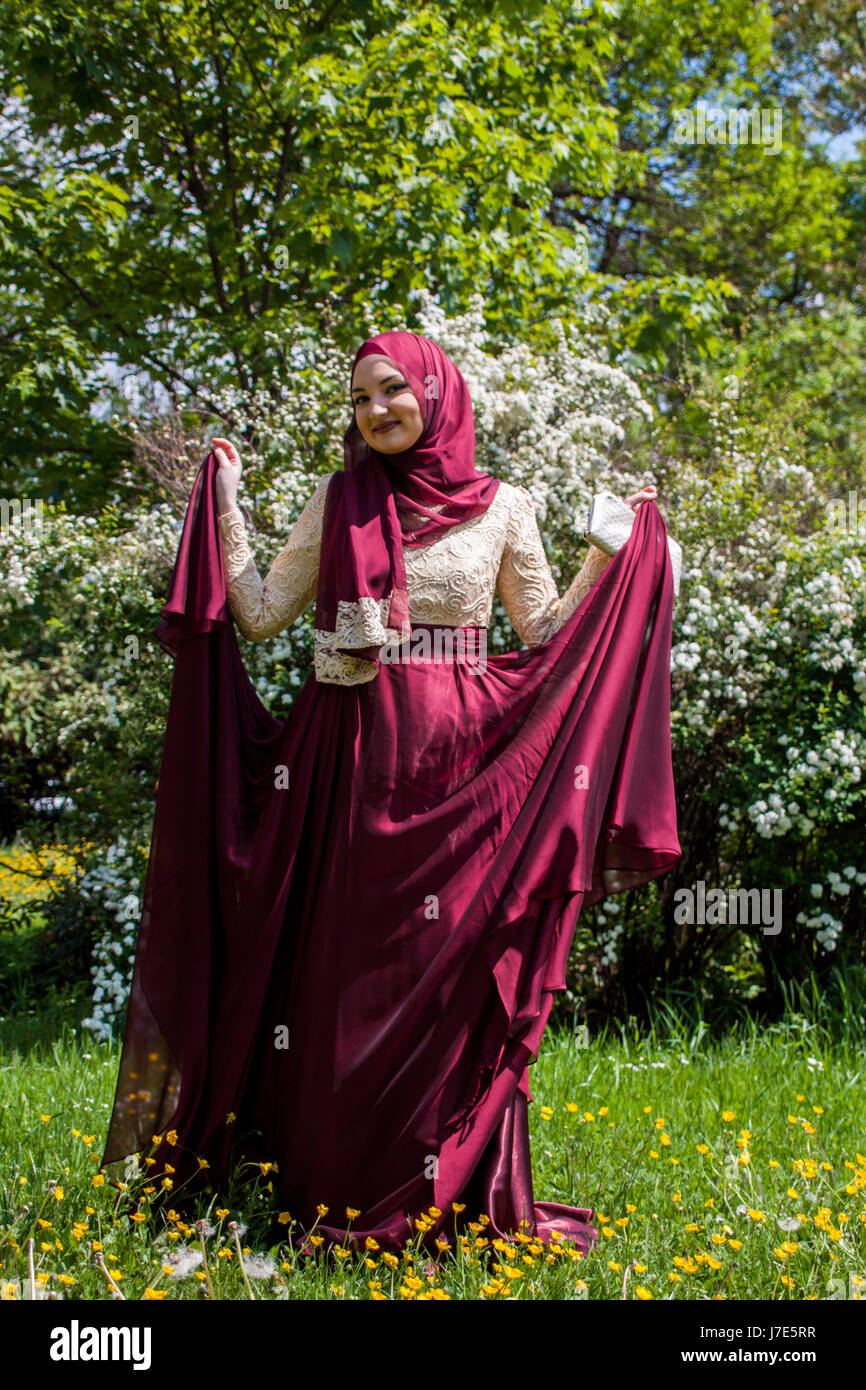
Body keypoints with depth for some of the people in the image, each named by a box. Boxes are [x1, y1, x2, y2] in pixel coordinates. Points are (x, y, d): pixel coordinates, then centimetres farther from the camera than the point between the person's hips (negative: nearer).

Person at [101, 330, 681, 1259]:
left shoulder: (503, 508, 6)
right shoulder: (338, 504, 8)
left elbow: (547, 630, 11)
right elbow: (261, 616, 7)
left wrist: (615, 554, 5)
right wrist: (226, 505, 4)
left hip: (461, 763, 0)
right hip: (352, 758, 1)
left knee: (457, 957, -1)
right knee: (345, 964, 0)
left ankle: (460, 1188, 10)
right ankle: (344, 1192, 10)